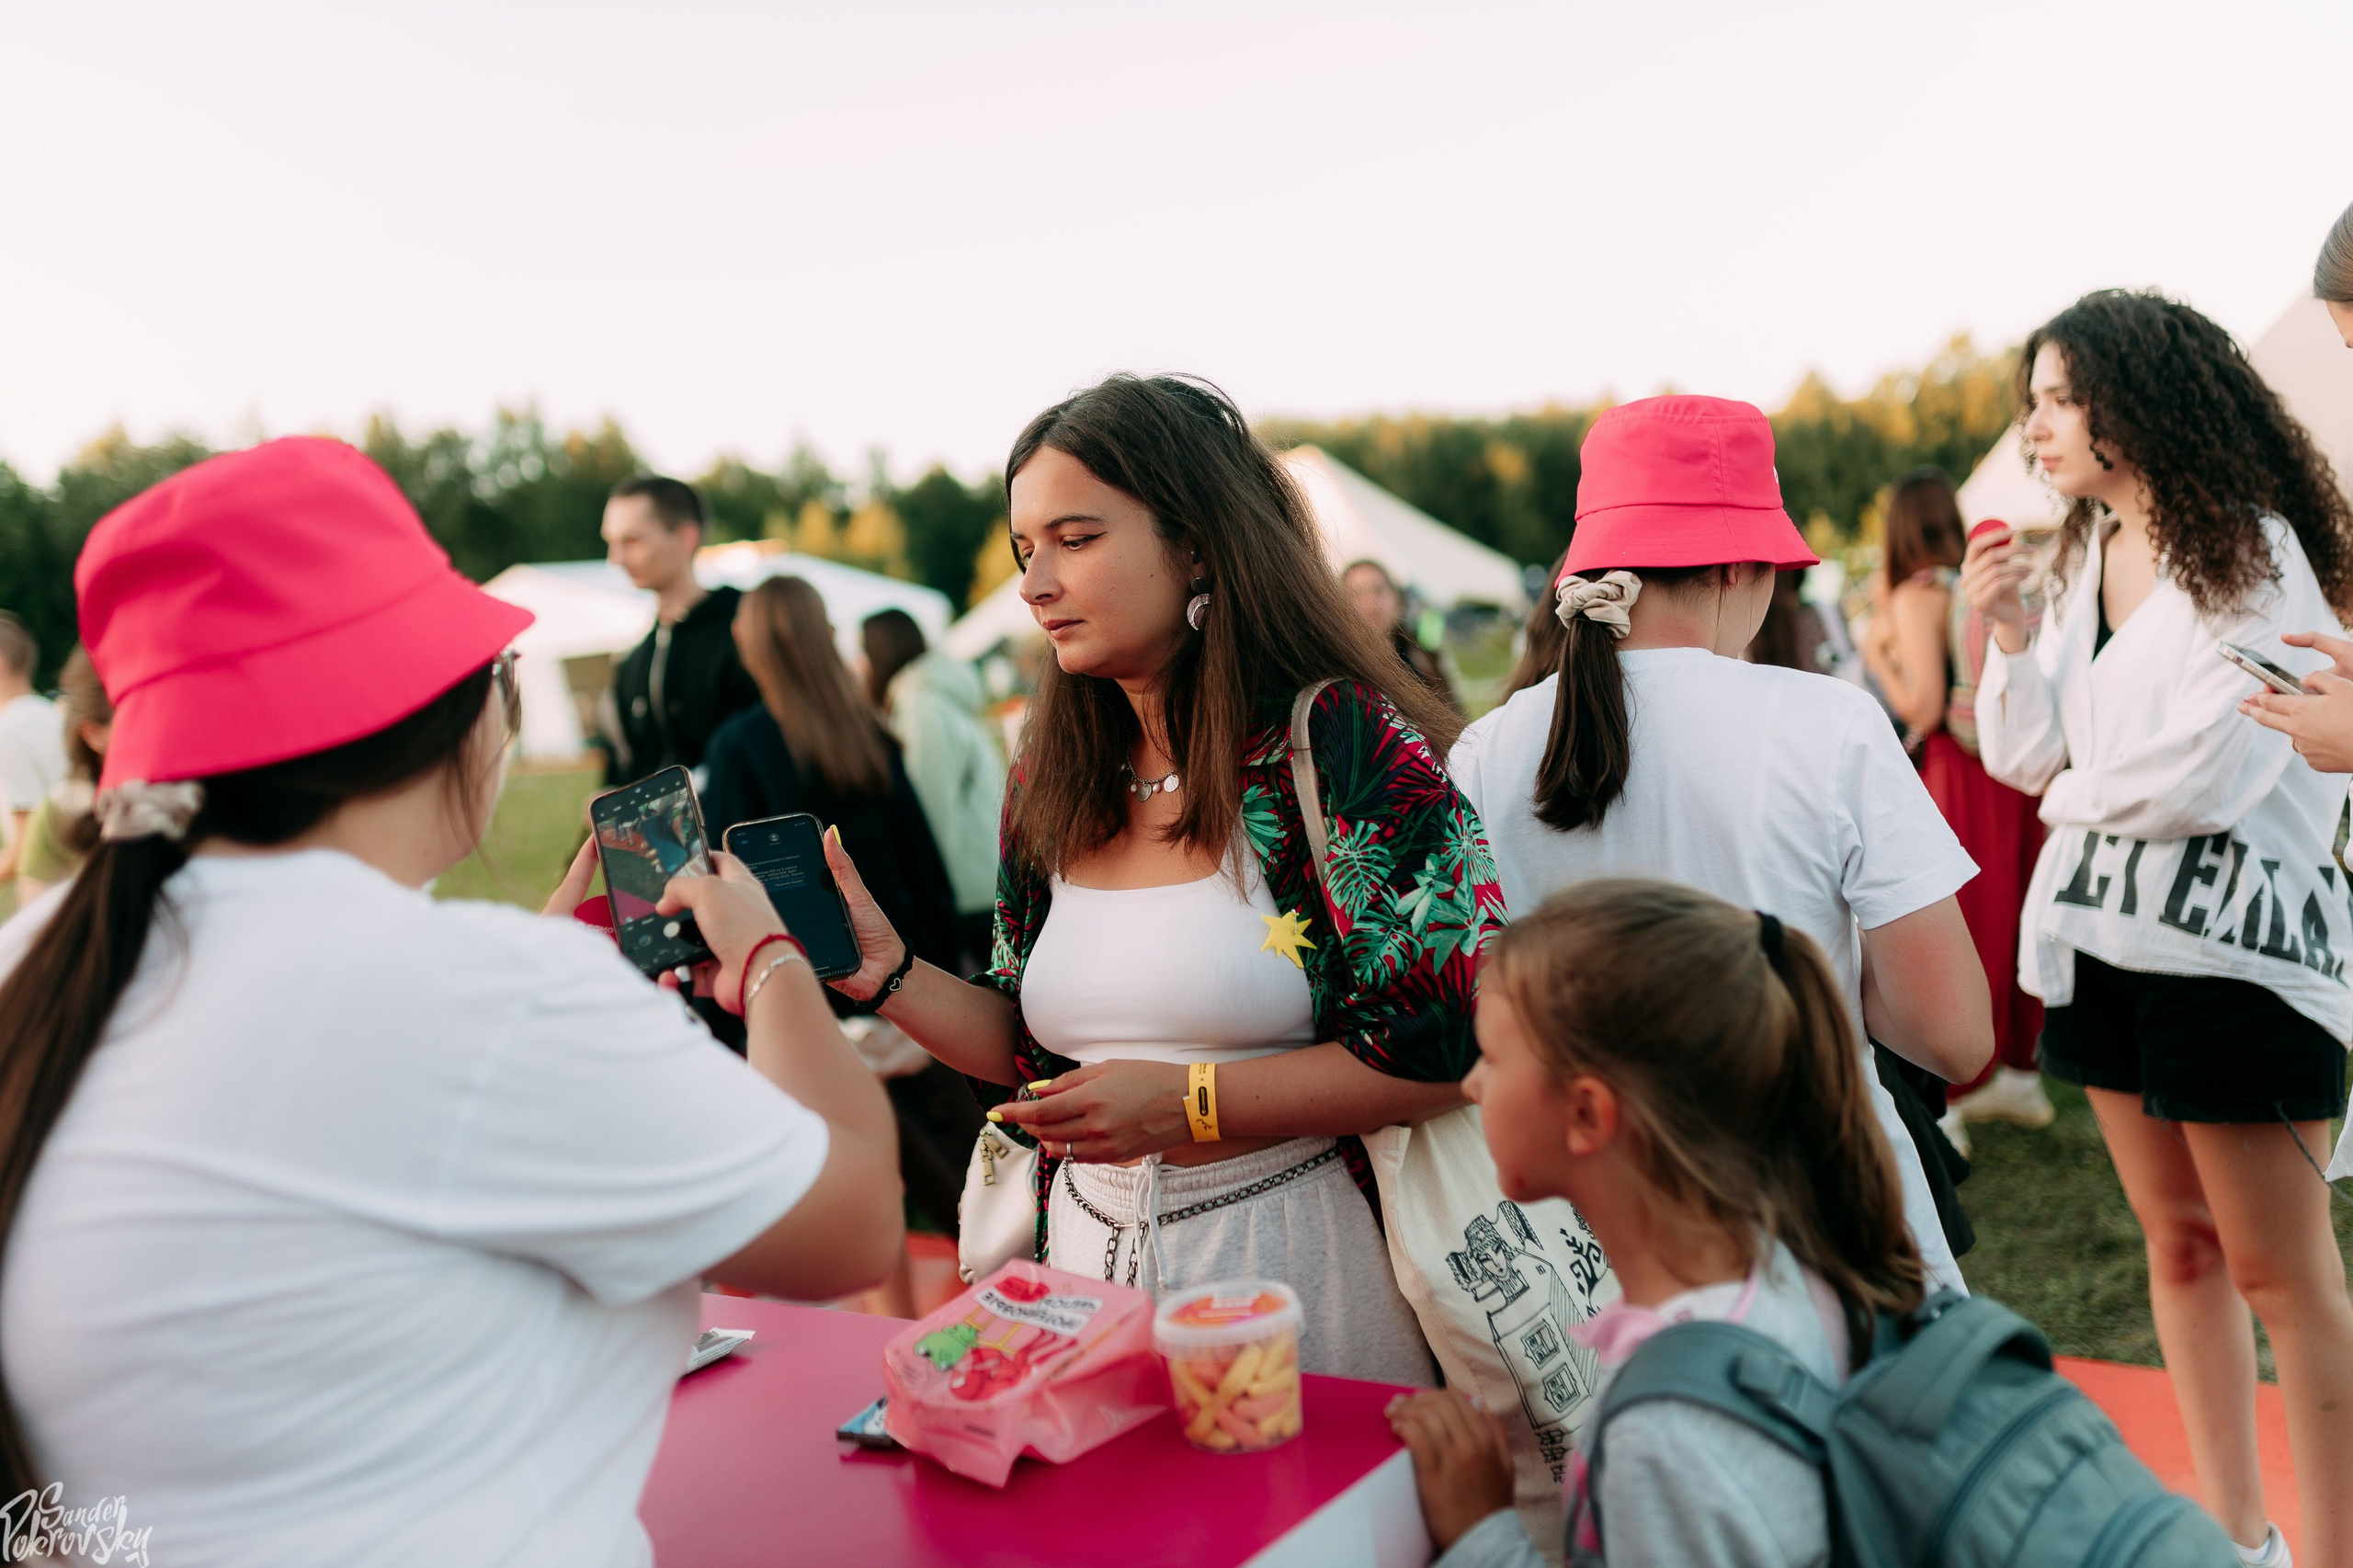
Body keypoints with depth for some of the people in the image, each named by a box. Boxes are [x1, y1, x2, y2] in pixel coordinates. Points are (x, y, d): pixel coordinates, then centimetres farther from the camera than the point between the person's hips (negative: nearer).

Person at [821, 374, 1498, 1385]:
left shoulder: (1336, 739, -13)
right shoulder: (1051, 780, 5)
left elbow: (1457, 1047, -17)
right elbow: (1034, 1048, 11)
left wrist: (1186, 1102, -17)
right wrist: (885, 972, -5)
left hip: (1297, 1269, -5)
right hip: (1092, 1260, 5)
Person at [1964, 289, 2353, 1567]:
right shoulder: (2083, 554, 10)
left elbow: (2207, 773, -20)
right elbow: (2028, 756, 10)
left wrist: (2078, 795, -3)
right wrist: (2007, 634, -4)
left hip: (2227, 936, -7)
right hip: (2102, 934, 8)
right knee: (2177, 1243, 15)